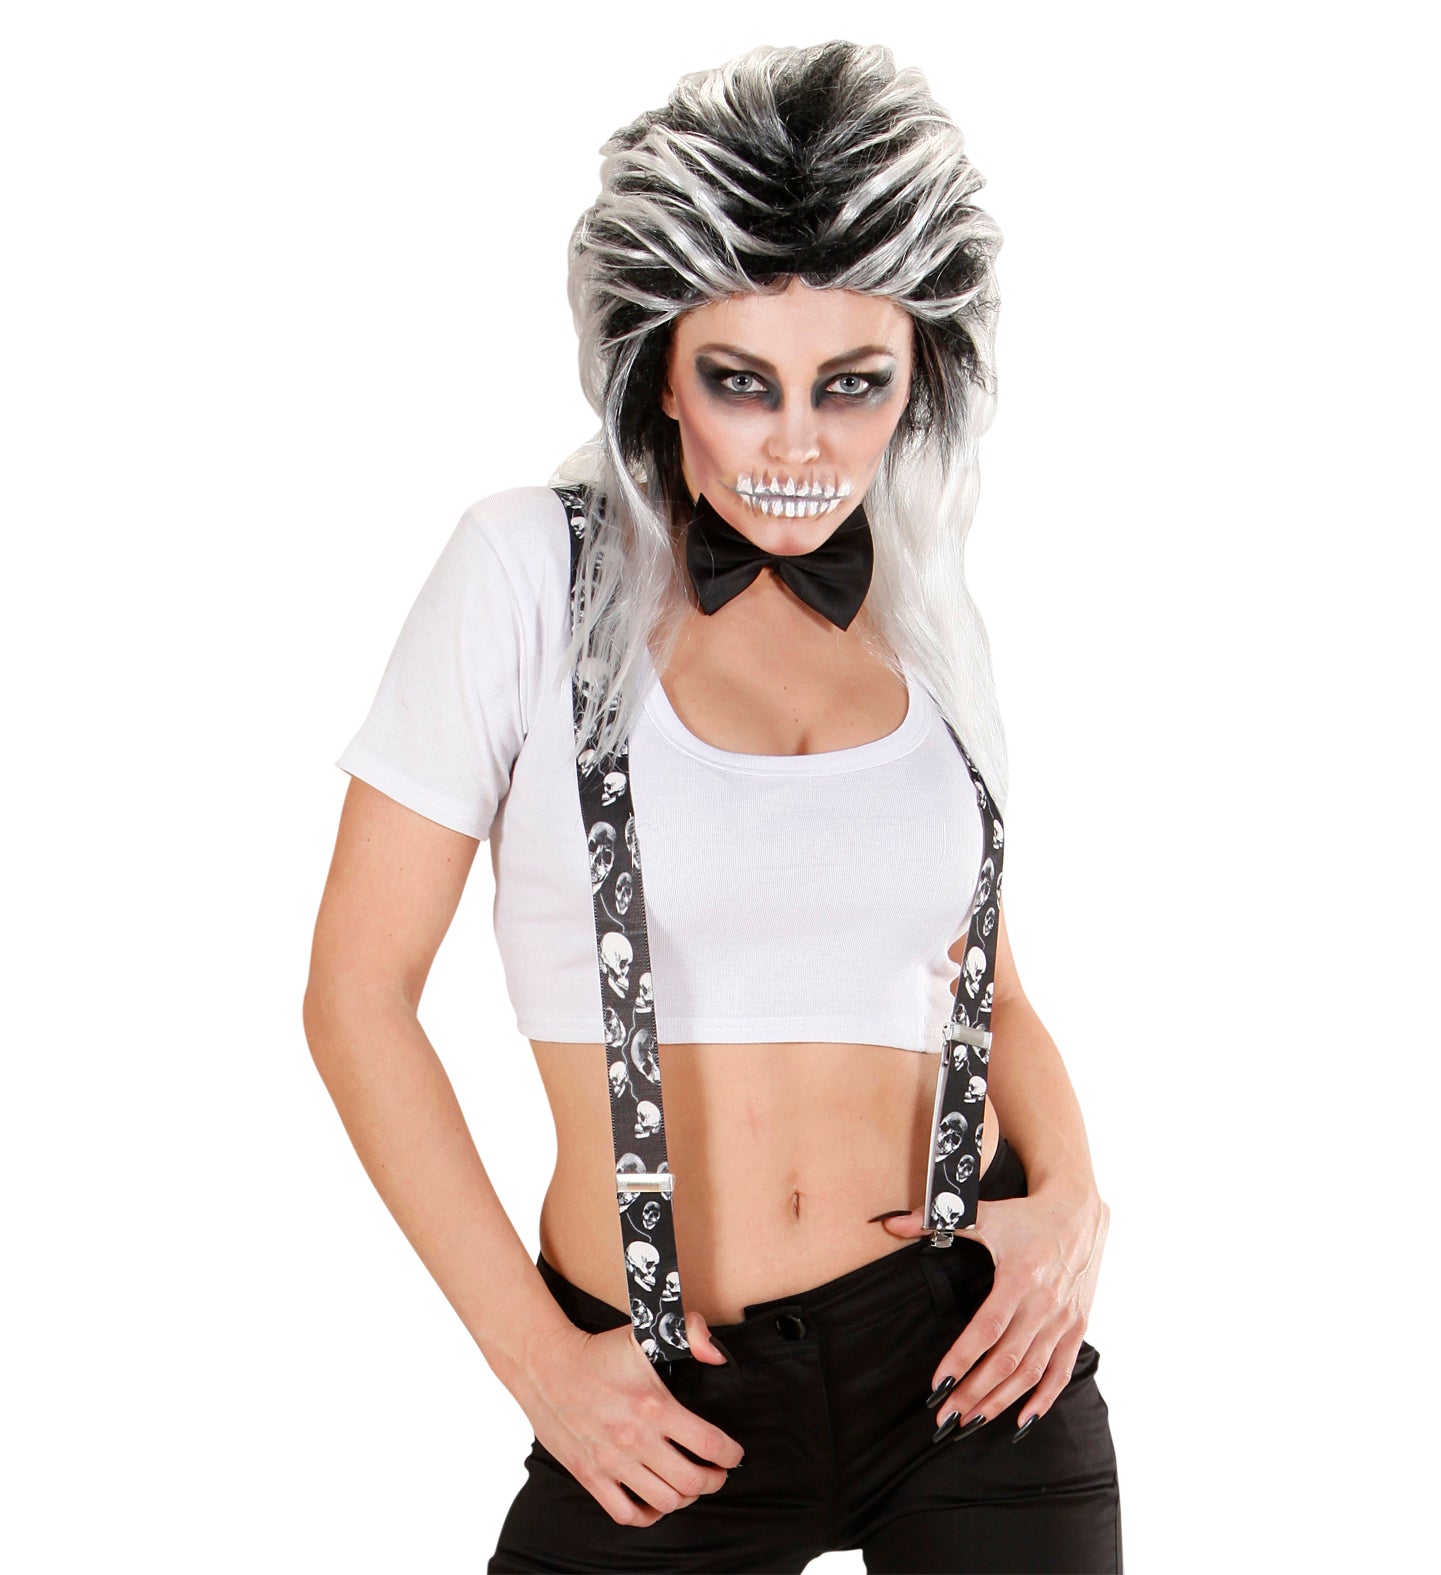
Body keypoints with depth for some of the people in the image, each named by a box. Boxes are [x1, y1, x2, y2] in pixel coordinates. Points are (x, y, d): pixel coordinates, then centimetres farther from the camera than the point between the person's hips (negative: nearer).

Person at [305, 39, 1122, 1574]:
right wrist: (535, 1355, -7)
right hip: (665, 1406, -3)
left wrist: (1070, 1195, -3)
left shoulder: (929, 614, 5)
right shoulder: (535, 568, -7)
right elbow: (358, 989, -5)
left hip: (966, 1351, 3)